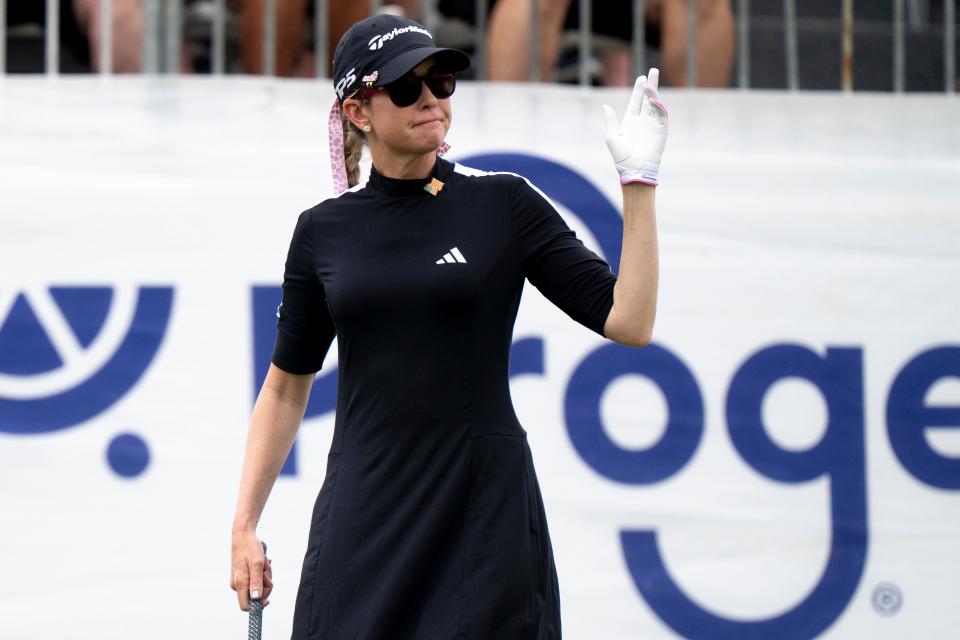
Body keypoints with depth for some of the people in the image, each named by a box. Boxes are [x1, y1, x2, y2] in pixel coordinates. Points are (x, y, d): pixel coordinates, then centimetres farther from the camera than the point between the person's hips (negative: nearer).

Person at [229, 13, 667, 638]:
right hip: (364, 515, 2)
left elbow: (629, 321, -5)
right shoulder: (323, 230, 6)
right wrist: (244, 526, 9)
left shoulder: (505, 205, 0)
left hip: (485, 515, -2)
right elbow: (286, 386, 13)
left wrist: (638, 181, -12)